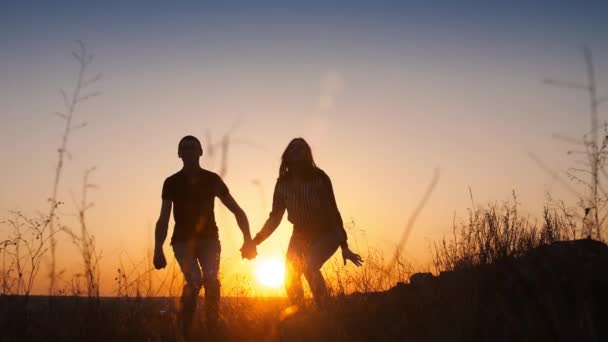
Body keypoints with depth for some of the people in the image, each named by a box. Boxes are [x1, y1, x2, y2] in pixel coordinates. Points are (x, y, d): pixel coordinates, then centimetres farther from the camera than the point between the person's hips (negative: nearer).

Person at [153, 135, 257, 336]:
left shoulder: (212, 180, 0)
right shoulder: (172, 183, -2)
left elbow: (237, 211, 1)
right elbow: (163, 219, -6)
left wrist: (248, 239, -12)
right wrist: (158, 249, -19)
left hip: (208, 238, 1)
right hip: (183, 240, -1)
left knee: (211, 280, -22)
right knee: (194, 280, -24)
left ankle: (212, 328, -12)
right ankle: (185, 328, -9)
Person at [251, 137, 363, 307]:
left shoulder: (319, 178, -21)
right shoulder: (283, 183, -10)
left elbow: (332, 211, -18)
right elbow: (275, 217, -2)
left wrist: (344, 246, -21)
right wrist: (256, 240, -14)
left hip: (326, 233, -4)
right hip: (301, 234, 4)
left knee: (309, 267, -29)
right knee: (290, 277, -6)